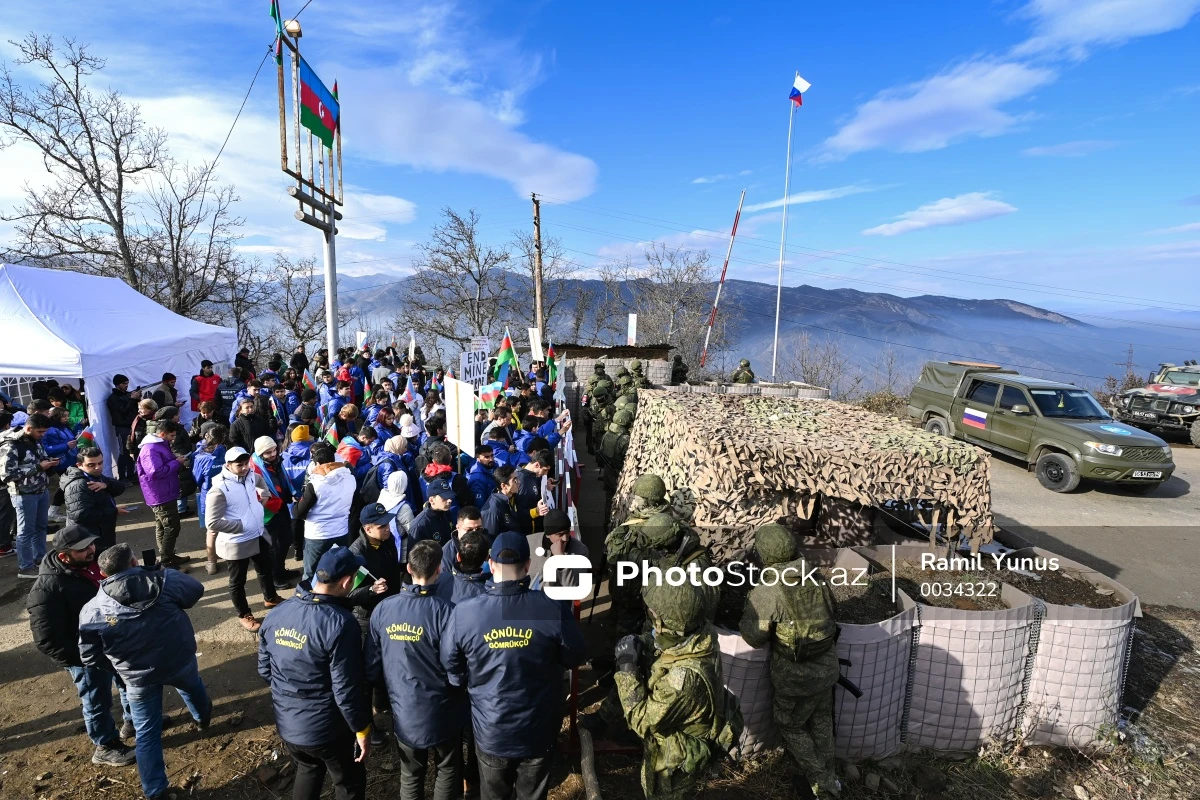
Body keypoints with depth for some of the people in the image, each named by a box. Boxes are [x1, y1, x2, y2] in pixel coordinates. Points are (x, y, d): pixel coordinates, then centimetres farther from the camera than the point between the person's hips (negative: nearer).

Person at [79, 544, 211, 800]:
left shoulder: (92, 612, -14)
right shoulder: (164, 579, -18)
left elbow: (91, 658, -4)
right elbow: (196, 590, -1)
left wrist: (117, 668, 13)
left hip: (139, 678, -1)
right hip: (180, 660, 1)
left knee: (147, 734, 15)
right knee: (192, 686, 35)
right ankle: (203, 718, 63)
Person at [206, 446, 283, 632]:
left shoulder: (251, 476, -5)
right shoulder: (219, 489, -26)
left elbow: (260, 481, 24)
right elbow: (212, 522, -26)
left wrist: (265, 495, 11)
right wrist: (240, 526, -21)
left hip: (259, 535, 7)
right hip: (237, 543, -7)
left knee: (266, 569, 26)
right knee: (238, 581, 14)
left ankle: (270, 598, 51)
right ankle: (244, 615, 35)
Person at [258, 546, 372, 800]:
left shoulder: (275, 615, -7)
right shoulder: (340, 624, -28)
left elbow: (265, 671, 5)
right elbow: (347, 690, -23)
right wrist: (362, 730, -9)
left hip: (286, 725, 6)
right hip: (326, 729, -6)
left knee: (307, 770, 32)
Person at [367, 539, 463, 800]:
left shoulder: (382, 609, -11)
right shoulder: (443, 611, -25)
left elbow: (372, 666, -3)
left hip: (403, 710, 4)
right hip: (440, 710, -3)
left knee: (410, 774, 25)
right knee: (448, 768, 22)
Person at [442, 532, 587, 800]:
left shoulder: (463, 612, -22)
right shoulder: (553, 609, -25)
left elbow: (452, 668, -6)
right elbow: (575, 658, -9)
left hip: (490, 730, 1)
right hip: (538, 729, 0)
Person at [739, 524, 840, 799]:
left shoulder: (766, 592, -25)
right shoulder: (816, 577, -8)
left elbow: (754, 637, -17)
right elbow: (828, 612, 8)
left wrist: (749, 609, -1)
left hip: (797, 676, -6)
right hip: (827, 666, 6)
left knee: (790, 726, 20)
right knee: (821, 722, 27)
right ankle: (827, 776, 45)